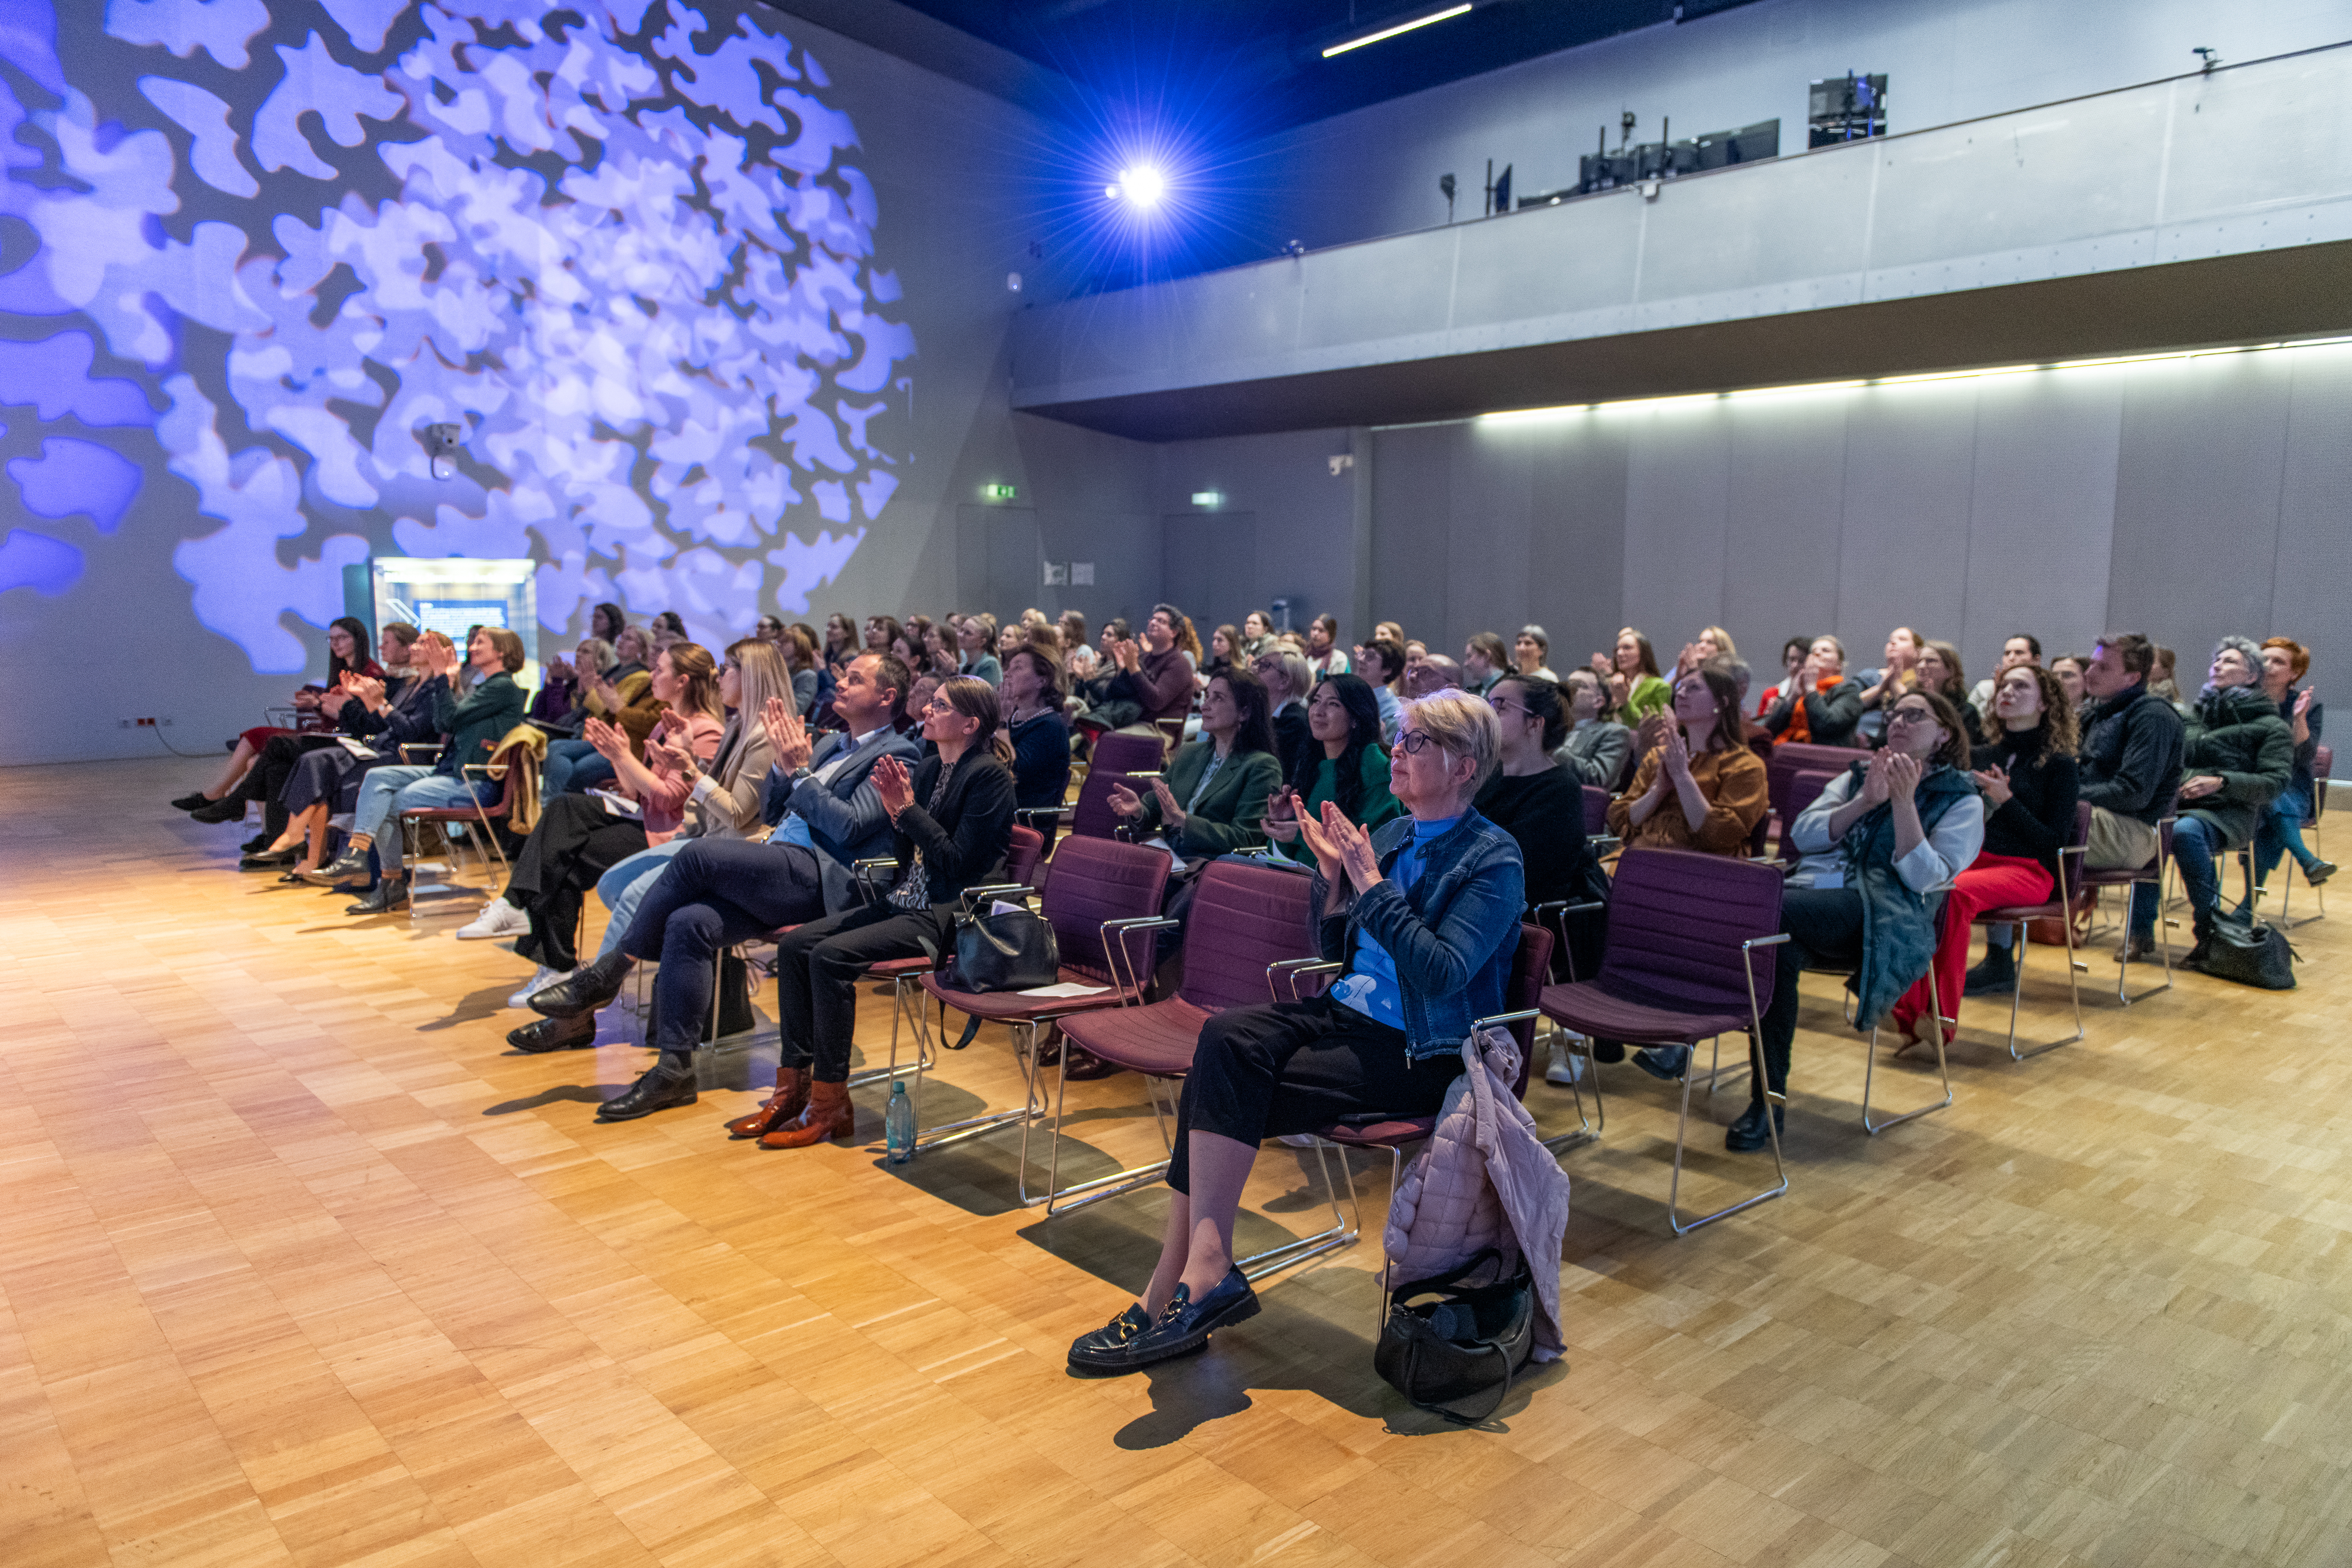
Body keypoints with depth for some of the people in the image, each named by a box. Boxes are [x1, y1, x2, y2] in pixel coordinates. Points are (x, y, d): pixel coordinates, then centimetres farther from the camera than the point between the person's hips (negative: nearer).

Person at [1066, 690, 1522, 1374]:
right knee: (1227, 1035, -24)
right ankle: (1200, 1274, -25)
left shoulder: (1494, 860, -8)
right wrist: (1334, 880, 0)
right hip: (1344, 1012, 7)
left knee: (1229, 1094, -25)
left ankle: (1186, 1281, -18)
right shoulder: (1388, 836, 13)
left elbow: (1442, 973, -21)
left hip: (1421, 1053, -7)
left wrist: (1371, 884, -18)